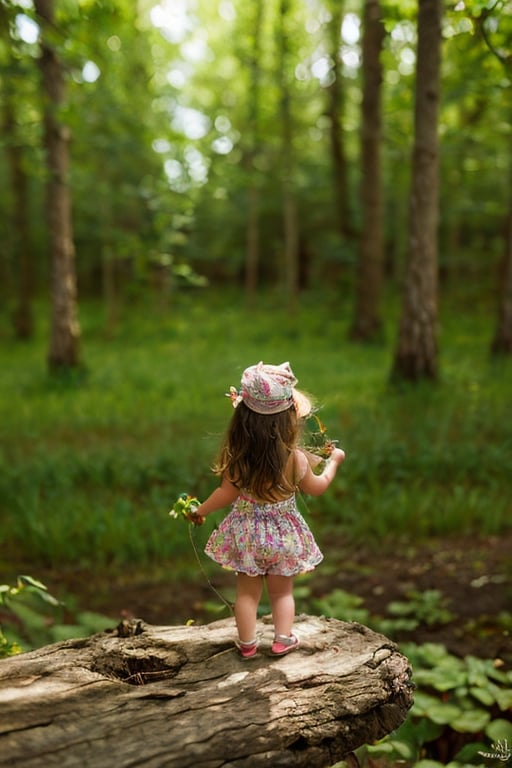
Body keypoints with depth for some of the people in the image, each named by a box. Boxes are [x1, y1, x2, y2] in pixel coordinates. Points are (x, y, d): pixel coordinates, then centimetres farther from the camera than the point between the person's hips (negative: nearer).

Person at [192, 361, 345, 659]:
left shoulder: (237, 455, -21)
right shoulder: (295, 458, -21)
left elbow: (228, 493, -12)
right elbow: (317, 487, -3)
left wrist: (201, 511, 5)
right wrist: (334, 461, 15)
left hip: (246, 532, 1)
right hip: (283, 533, -1)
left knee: (248, 591, 18)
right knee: (282, 591, 22)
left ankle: (247, 644, 30)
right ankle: (283, 639, 30)